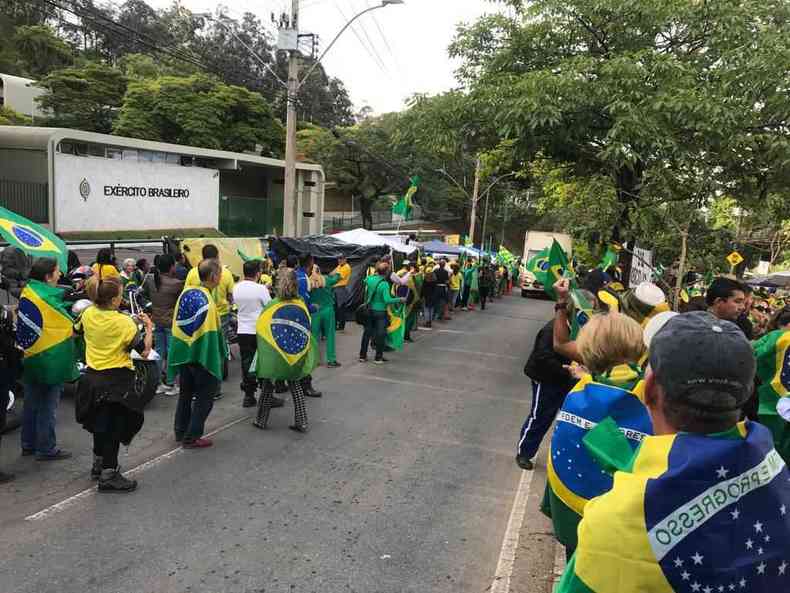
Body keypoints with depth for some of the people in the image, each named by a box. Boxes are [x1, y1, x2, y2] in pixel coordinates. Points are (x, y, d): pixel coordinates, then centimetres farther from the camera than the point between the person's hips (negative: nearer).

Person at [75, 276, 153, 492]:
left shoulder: (88, 314, -3)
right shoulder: (124, 322, -20)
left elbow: (76, 331, 20)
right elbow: (144, 351, -19)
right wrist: (149, 327, -6)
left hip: (92, 377, 7)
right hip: (117, 380, -7)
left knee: (99, 423, 23)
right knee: (114, 427, 4)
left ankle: (98, 465, 40)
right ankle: (108, 476, 8)